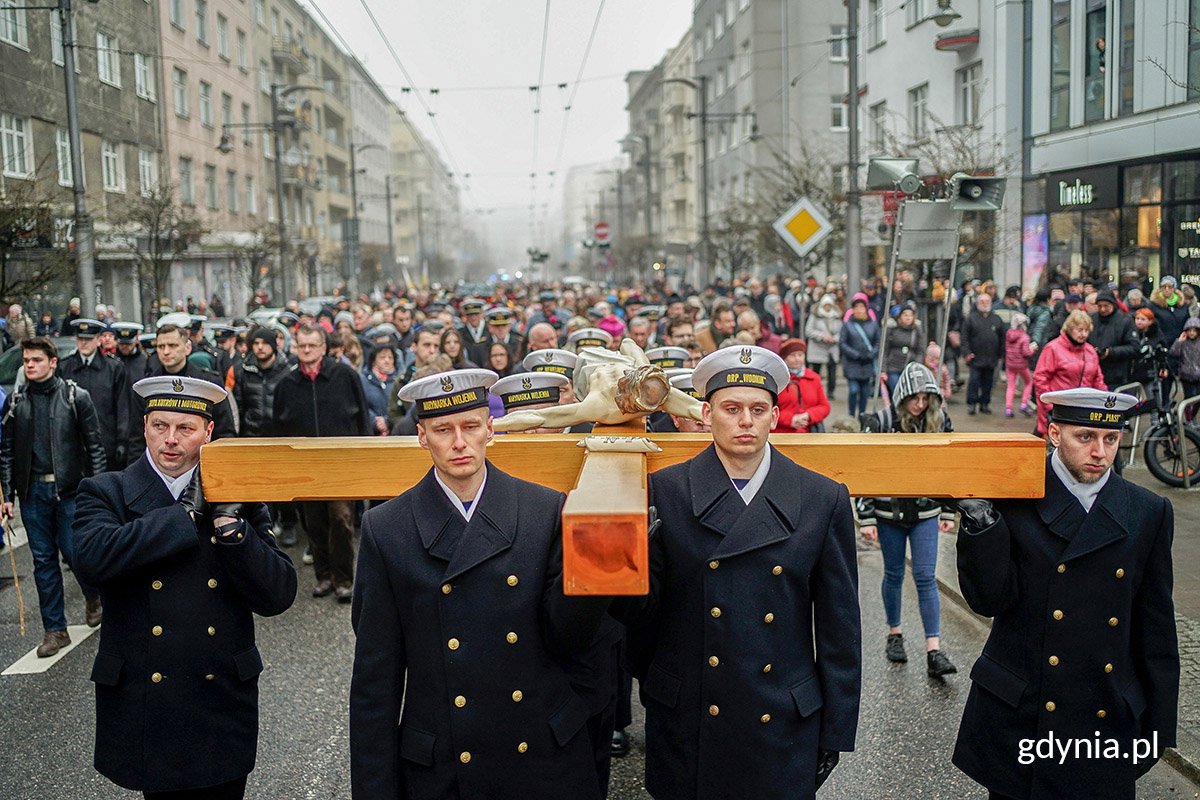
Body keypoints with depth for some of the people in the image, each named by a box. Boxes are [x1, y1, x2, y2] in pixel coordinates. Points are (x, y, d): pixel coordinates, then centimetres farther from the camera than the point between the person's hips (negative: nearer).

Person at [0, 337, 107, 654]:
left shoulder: (76, 397, -4)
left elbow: (95, 446, -3)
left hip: (70, 489, -3)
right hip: (33, 491, 3)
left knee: (74, 552, -3)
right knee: (43, 560, 8)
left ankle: (94, 597, 29)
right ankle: (54, 629, 17)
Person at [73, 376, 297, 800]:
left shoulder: (238, 499, 0)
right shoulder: (105, 492, -1)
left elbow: (278, 597, -8)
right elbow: (93, 557, -24)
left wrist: (229, 522, -18)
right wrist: (186, 513, -19)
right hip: (142, 710, -1)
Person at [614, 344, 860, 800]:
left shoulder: (824, 499, -3)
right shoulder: (664, 491, -5)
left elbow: (839, 629, 1)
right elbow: (641, 608, -2)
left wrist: (836, 733, 2)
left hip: (784, 725, 1)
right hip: (686, 724, 0)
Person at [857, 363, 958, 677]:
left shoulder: (940, 421, -3)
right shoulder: (880, 422, -12)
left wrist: (948, 512, 8)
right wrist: (866, 519, -11)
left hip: (926, 513, 1)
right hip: (889, 512, -1)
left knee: (926, 577, -2)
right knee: (894, 574, 12)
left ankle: (934, 652, -2)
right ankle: (894, 635, 31)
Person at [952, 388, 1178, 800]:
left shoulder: (1150, 513, 1)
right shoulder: (1013, 500, -7)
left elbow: (1156, 630, 6)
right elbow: (988, 600, -13)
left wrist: (1158, 729, 6)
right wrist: (980, 517, -25)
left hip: (1107, 722, 2)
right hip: (1016, 717, -2)